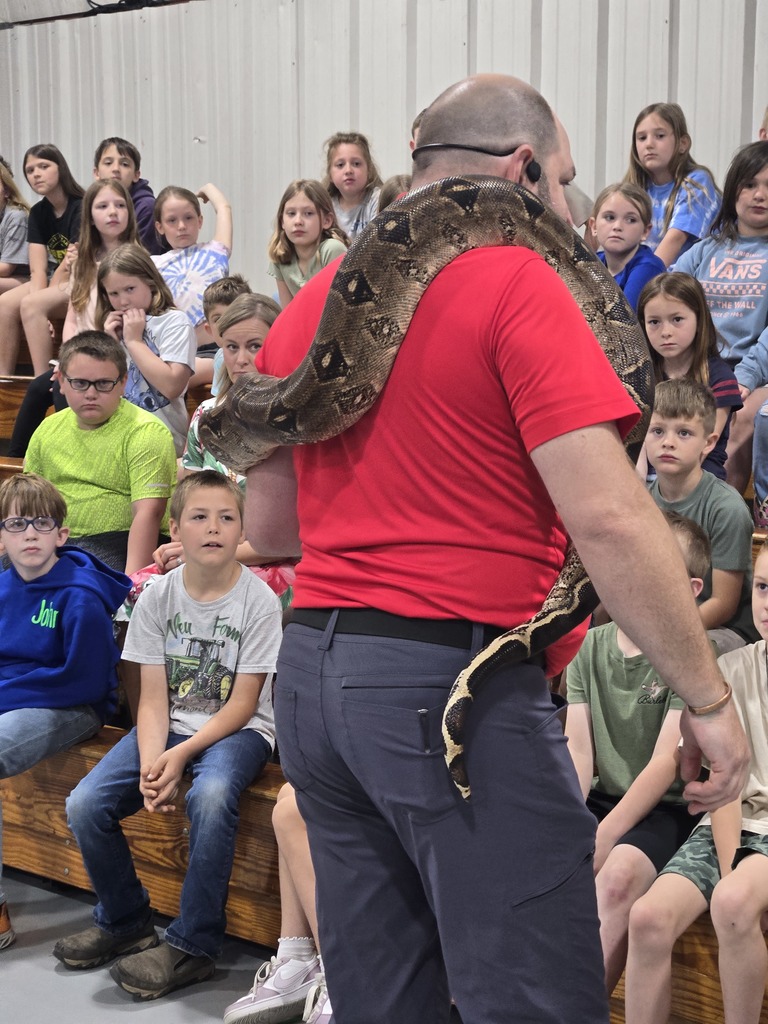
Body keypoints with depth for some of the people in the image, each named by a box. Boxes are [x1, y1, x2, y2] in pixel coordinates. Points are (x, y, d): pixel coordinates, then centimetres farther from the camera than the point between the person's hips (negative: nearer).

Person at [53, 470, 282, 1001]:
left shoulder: (258, 599, -11)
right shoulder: (158, 596, -2)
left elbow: (242, 704, -11)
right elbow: (154, 697, -4)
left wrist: (182, 755, -22)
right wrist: (151, 763, -22)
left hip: (237, 730, -4)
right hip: (170, 725, 4)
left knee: (210, 796, -36)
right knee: (85, 805, -16)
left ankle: (193, 945, -18)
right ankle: (125, 921, 10)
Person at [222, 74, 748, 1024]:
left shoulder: (307, 304, 13)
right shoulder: (517, 281, -8)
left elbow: (265, 528, 18)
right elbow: (607, 516, -17)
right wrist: (706, 698, -9)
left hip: (312, 672, 8)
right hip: (455, 680, -8)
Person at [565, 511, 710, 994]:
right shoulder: (588, 646, 6)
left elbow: (665, 763, -15)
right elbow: (578, 749, 0)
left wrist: (600, 840, -23)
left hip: (663, 809, -5)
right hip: (600, 797, 5)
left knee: (618, 874, -34)